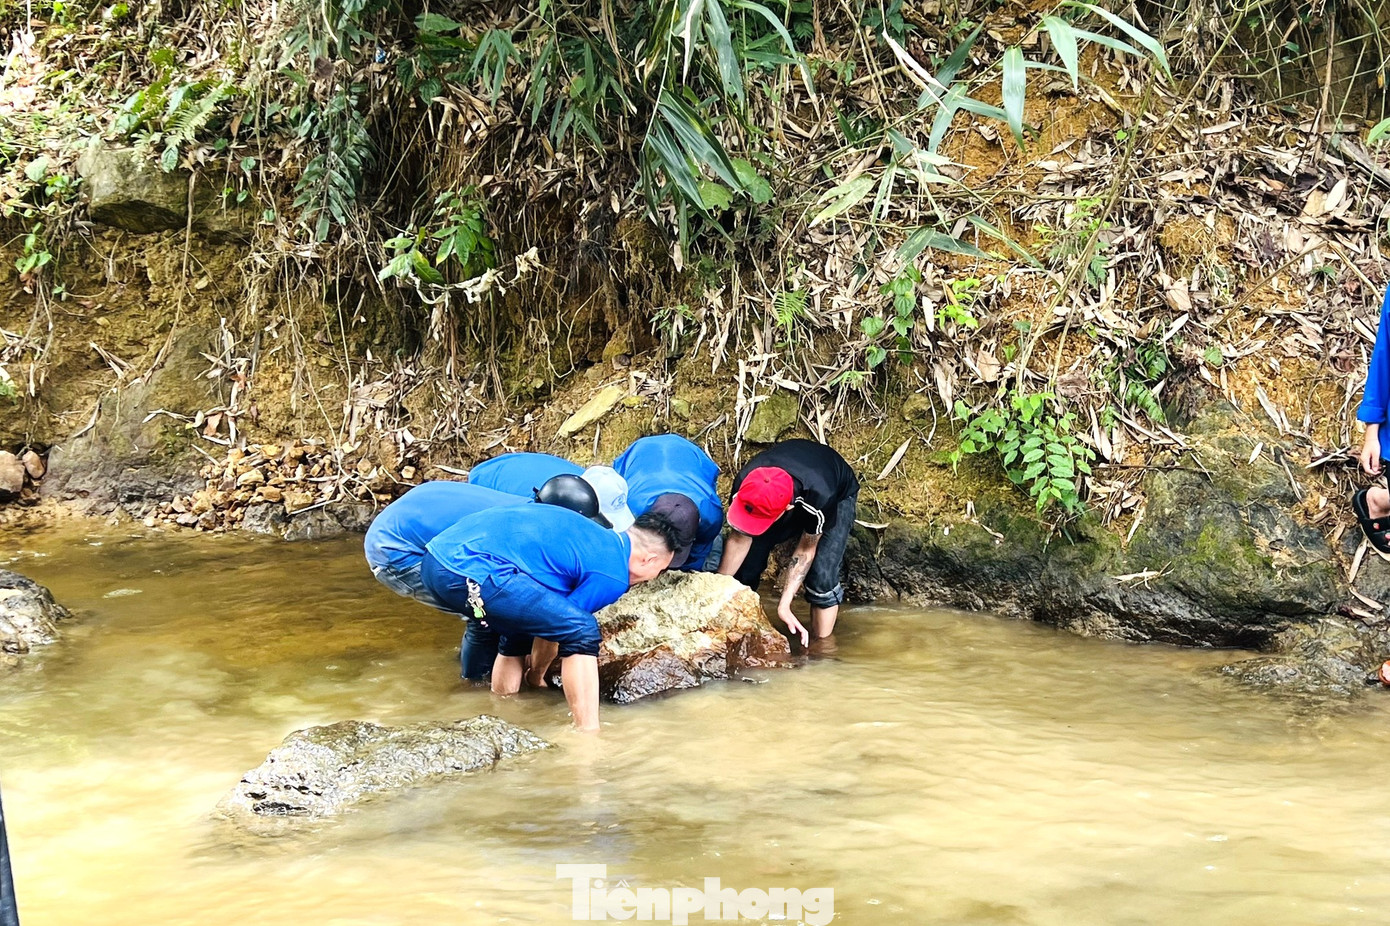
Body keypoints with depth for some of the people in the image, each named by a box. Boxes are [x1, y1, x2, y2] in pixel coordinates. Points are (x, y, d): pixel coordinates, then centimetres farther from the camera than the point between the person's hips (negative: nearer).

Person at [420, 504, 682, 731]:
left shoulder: (593, 532, 25)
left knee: (523, 622, 32)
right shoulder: (613, 575, -1)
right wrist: (536, 677, 26)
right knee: (581, 631, -4)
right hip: (469, 574, -10)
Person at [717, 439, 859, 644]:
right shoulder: (744, 485, -36)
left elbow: (806, 549, -29)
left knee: (822, 577, -20)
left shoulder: (820, 497, -46)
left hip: (838, 496, -3)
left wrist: (784, 605, -29)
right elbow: (739, 539, -21)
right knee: (745, 567, -6)